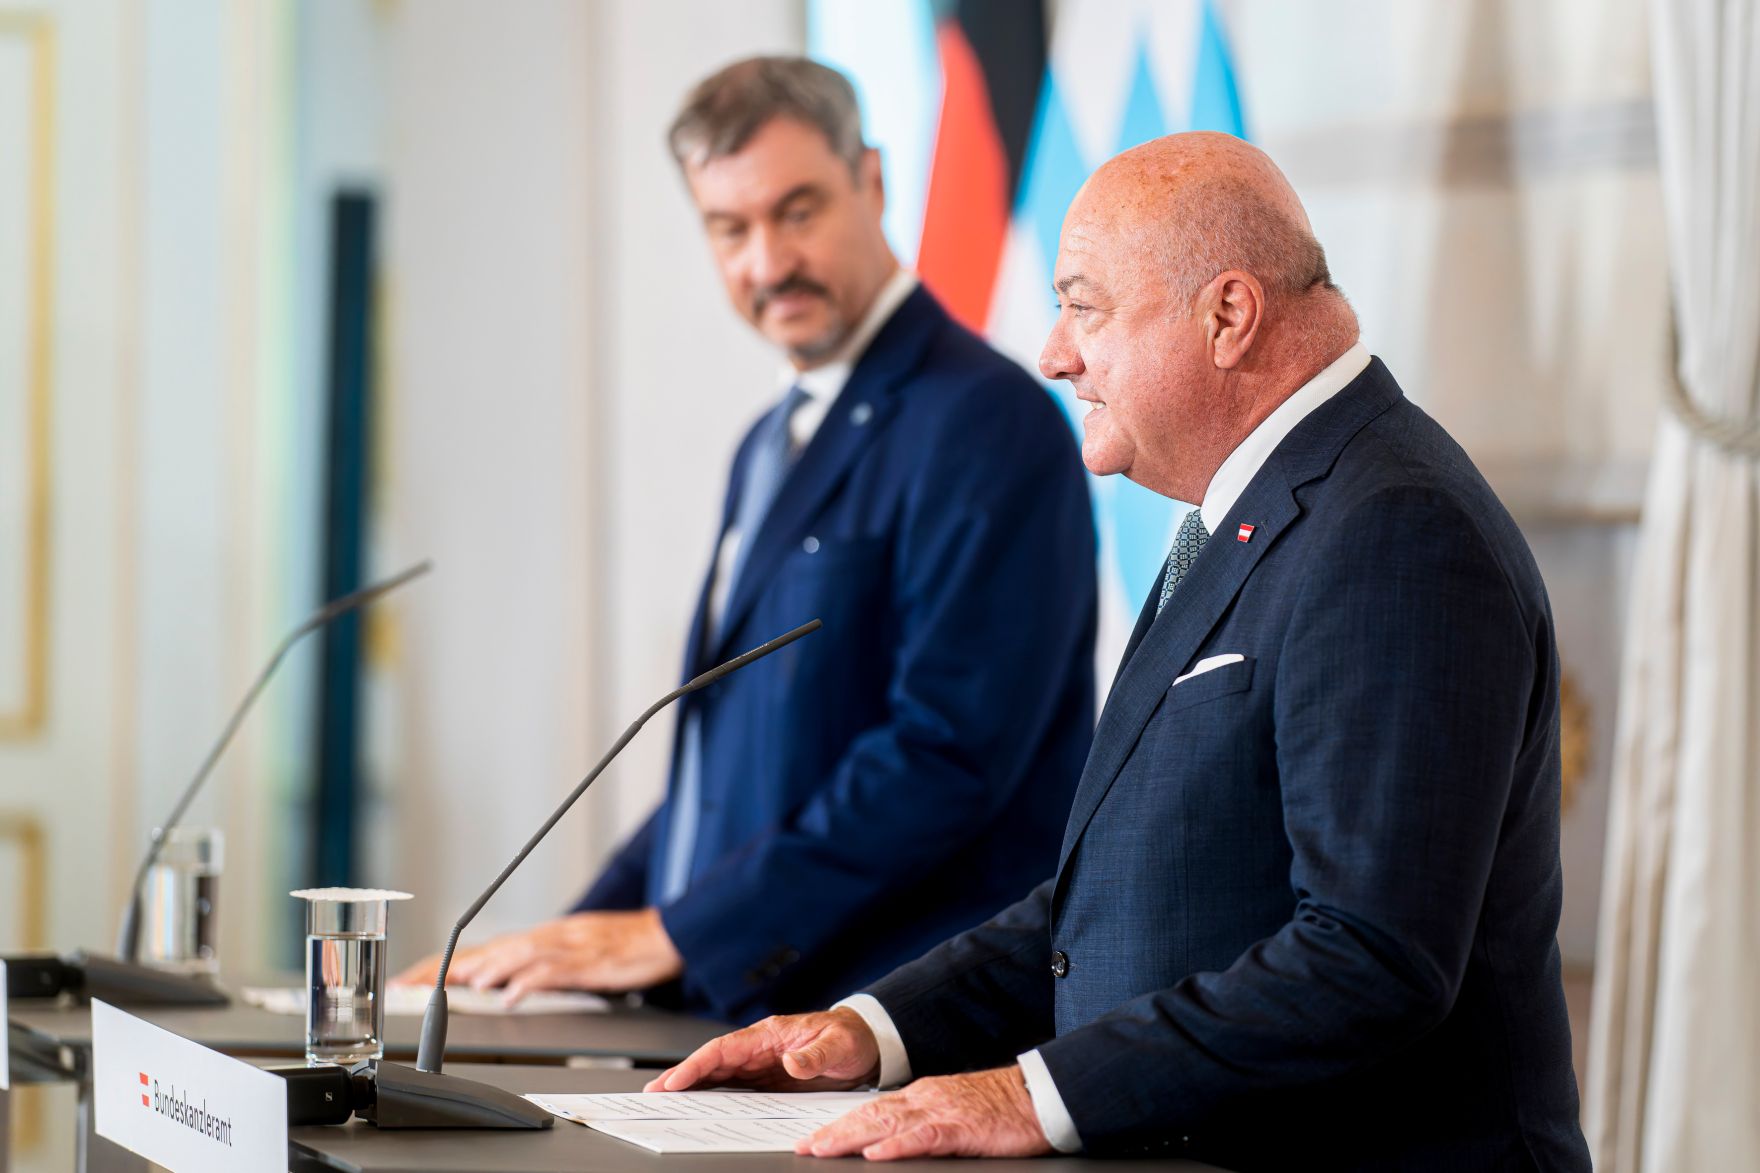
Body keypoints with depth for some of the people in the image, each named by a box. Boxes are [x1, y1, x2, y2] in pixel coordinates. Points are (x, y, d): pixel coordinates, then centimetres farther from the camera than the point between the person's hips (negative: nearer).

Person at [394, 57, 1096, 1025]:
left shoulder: (983, 419, -9)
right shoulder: (773, 445, 21)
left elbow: (948, 751, -17)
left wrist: (672, 934, -13)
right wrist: (585, 937, 11)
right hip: (733, 1013, 8)